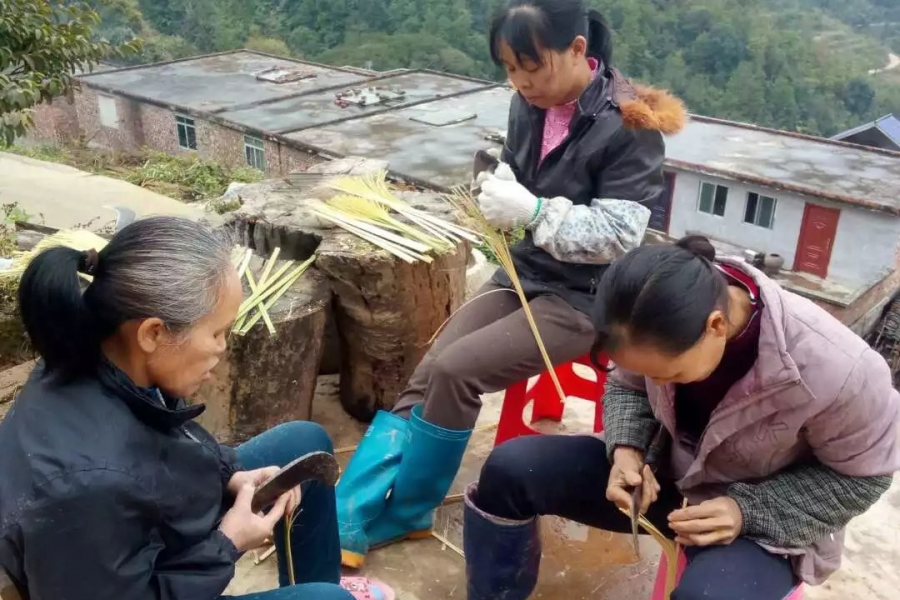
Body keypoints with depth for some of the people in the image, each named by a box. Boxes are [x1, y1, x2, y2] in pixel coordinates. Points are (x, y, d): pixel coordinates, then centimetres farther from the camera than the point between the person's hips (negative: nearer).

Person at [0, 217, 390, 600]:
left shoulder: (106, 365, -17)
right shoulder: (85, 485, -42)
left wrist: (230, 475, -8)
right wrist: (227, 546, -22)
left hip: (161, 528, 8)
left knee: (305, 441, 10)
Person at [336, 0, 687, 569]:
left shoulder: (630, 125, -17)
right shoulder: (530, 105, 1)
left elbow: (618, 236, -19)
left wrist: (533, 211, -30)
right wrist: (499, 191, -8)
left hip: (584, 298, -6)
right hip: (523, 274, 7)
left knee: (454, 372, -22)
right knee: (427, 376, -11)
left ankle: (395, 518, -1)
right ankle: (348, 518, -6)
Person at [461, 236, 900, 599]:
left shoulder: (832, 368, -33)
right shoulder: (663, 323, -22)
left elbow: (863, 476, -15)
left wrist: (747, 511, -25)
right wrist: (626, 450, -20)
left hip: (765, 523, -4)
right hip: (667, 473, 4)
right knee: (509, 469, -10)